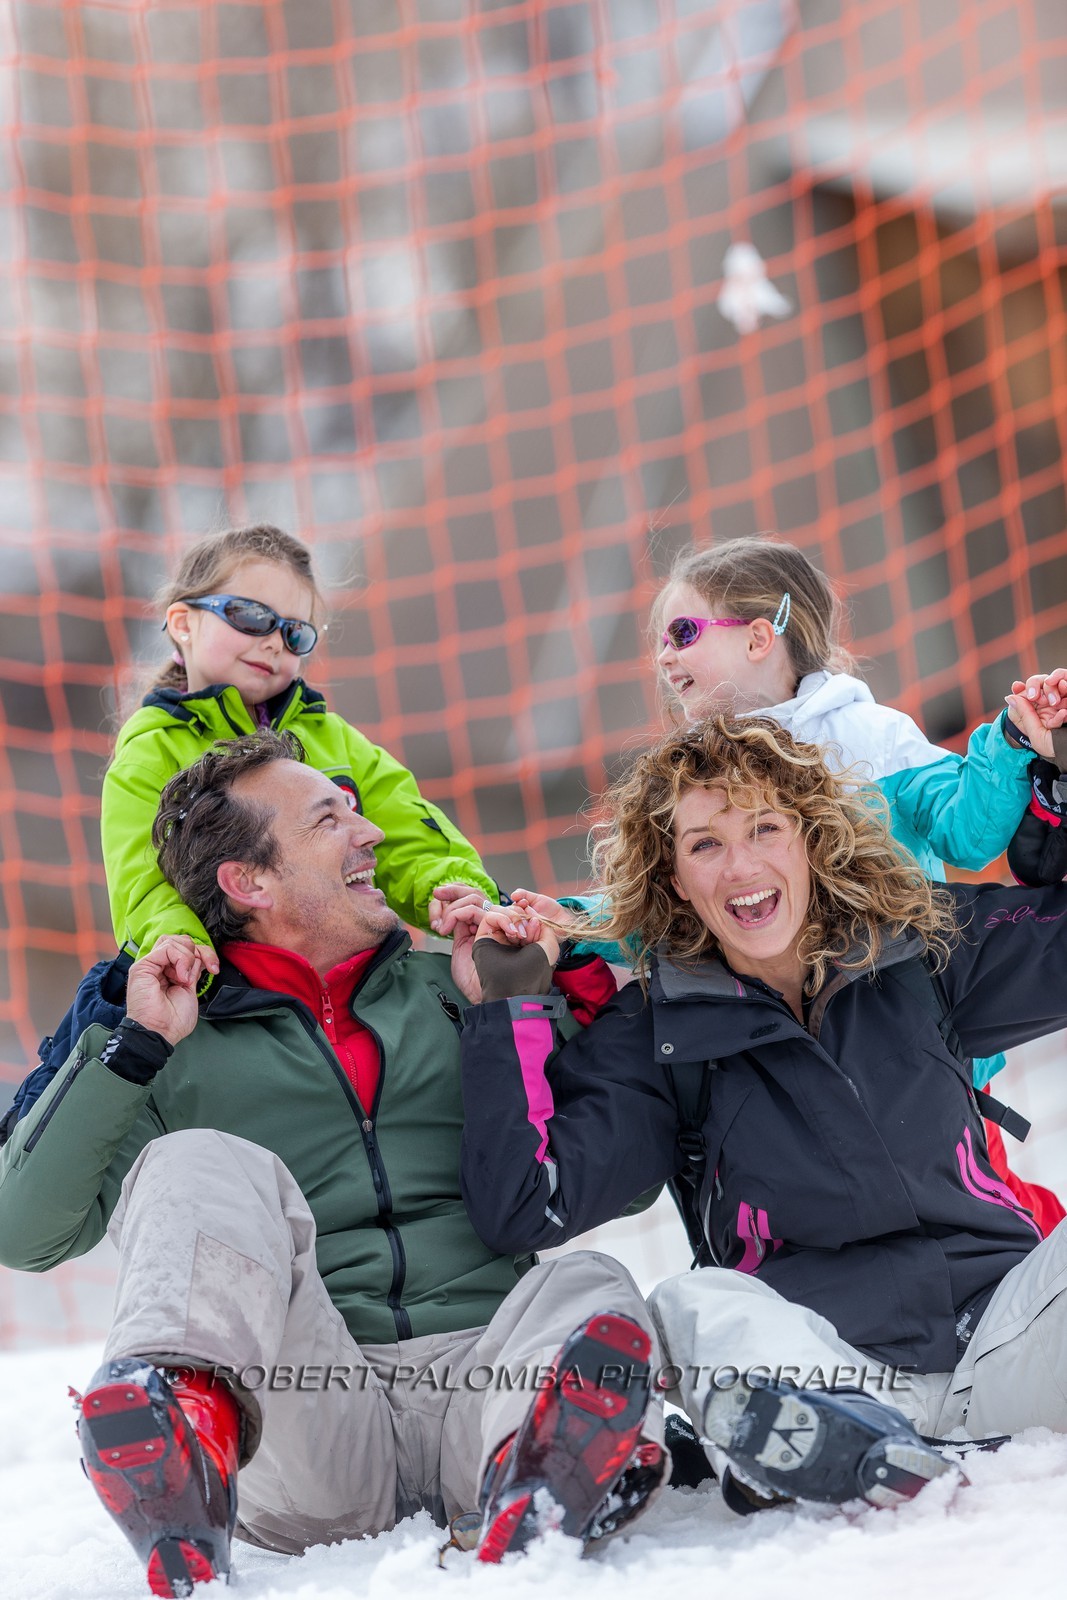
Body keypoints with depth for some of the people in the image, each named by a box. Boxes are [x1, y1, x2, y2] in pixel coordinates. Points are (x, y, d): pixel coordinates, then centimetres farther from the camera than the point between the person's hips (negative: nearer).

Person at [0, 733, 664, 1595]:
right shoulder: (175, 1051, 17)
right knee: (202, 1167, -24)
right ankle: (183, 1411, -57)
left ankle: (550, 1464, -63)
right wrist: (133, 1047, 0)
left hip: (474, 1368, 2)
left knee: (593, 1291, -27)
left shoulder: (444, 990, 25)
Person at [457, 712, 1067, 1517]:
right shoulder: (660, 1032, 3)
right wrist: (508, 1009, -7)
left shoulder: (919, 948, 7)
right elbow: (521, 1207, -5)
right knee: (695, 1310, -32)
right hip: (827, 1362, -1)